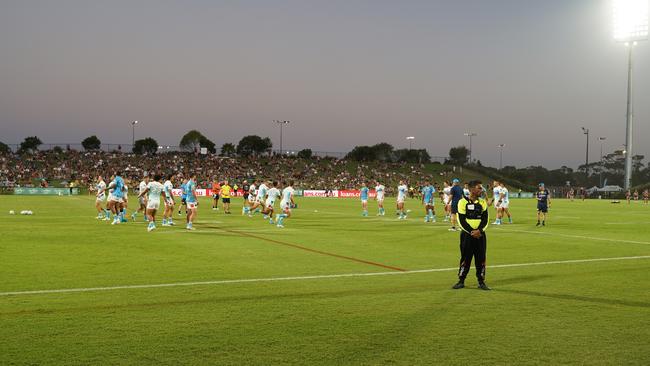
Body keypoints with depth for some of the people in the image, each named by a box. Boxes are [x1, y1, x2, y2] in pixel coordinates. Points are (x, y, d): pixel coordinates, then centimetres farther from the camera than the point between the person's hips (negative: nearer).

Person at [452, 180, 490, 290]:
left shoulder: (483, 202, 7)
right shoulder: (463, 202, -5)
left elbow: (485, 219, 2)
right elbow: (461, 220, -8)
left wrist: (479, 230, -14)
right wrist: (471, 232, -16)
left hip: (480, 234, 3)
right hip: (467, 234, -3)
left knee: (481, 258, 4)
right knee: (465, 258, 1)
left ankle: (481, 281, 12)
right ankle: (461, 281, 11)